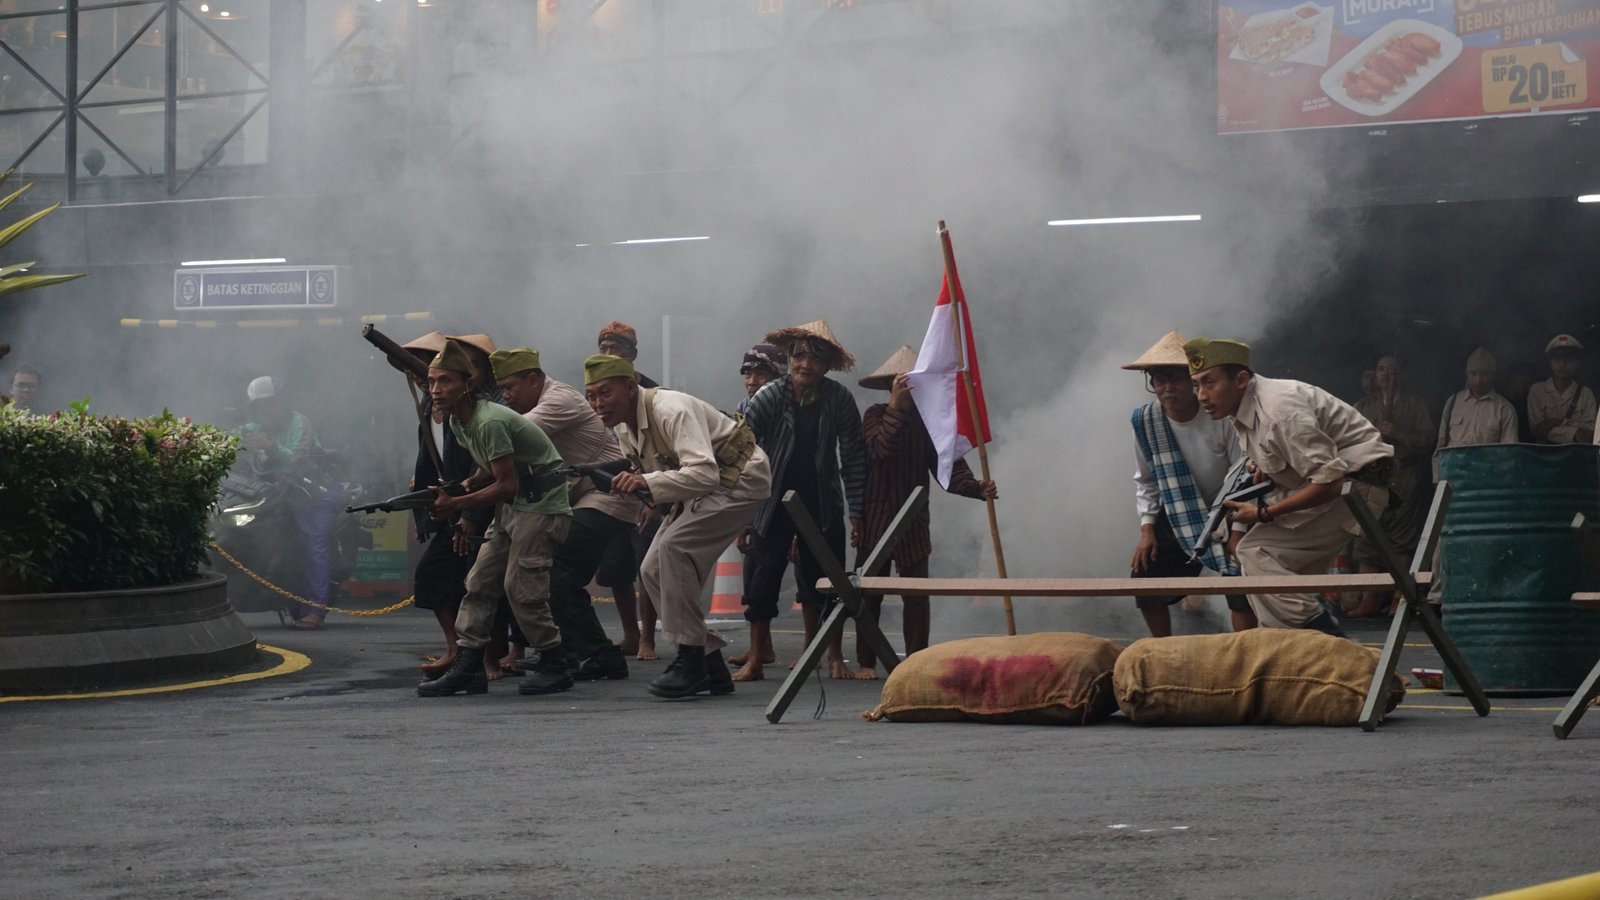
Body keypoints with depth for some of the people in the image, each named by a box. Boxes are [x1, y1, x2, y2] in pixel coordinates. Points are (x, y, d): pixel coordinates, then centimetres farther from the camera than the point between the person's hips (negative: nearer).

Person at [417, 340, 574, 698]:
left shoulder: (490, 422, -24)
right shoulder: (458, 422, 6)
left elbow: (507, 484, -23)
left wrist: (455, 504, -21)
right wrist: (456, 490, -4)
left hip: (541, 504, -10)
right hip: (513, 505, 10)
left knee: (521, 586, -11)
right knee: (480, 582, 4)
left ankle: (554, 666, 1)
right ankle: (467, 666, 4)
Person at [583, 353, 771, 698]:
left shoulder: (670, 411, -27)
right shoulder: (624, 426, 2)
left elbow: (704, 473, -37)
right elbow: (647, 476, 16)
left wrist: (647, 483, -45)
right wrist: (626, 482, -5)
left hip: (739, 479, -10)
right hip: (696, 490, 10)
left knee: (674, 547, -27)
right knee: (653, 570, 1)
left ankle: (690, 657, -23)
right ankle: (710, 664, 6)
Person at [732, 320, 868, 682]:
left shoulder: (839, 400, -9)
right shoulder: (768, 398, -12)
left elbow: (854, 461, -2)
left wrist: (856, 514, -4)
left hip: (822, 503, 1)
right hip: (774, 499, -1)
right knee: (764, 574, -5)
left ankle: (835, 657, 13)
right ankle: (756, 658, 0)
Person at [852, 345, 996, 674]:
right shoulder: (876, 415, -3)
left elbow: (948, 466, -5)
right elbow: (882, 448, -22)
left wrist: (977, 488, -22)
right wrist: (895, 407, -27)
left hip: (914, 522, 2)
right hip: (876, 519, -2)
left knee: (917, 595, -1)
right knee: (870, 593, 2)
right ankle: (866, 662, 11)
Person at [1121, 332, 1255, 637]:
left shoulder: (1221, 416, -25)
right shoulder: (1145, 421, -13)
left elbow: (1242, 474, -20)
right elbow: (1145, 480, 2)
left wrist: (1237, 533, -24)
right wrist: (1146, 530, -4)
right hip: (1177, 514, 4)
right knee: (1145, 574, 0)